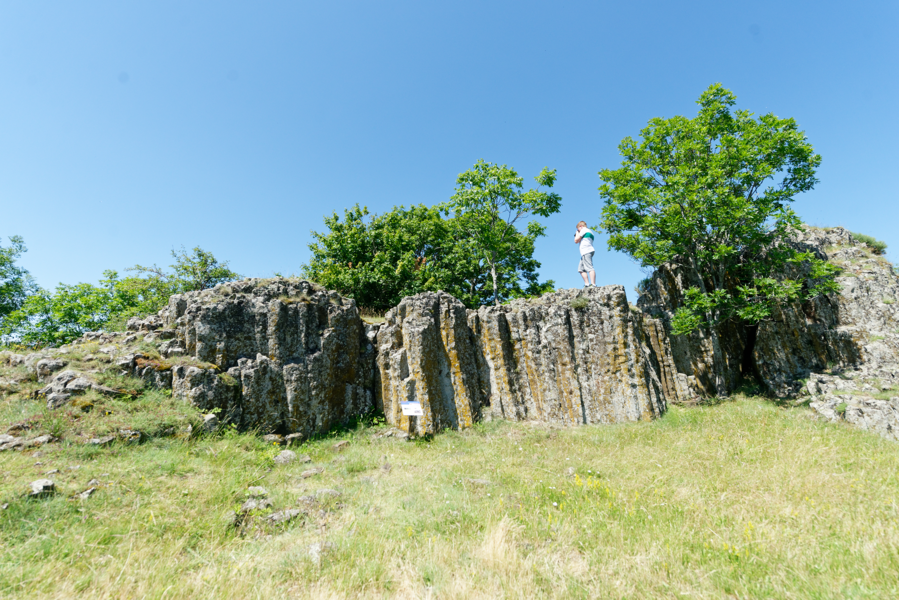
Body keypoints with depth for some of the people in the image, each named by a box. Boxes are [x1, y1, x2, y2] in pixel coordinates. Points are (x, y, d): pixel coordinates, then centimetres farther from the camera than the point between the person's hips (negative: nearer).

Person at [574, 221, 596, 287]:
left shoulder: (584, 230, 0)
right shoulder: (590, 232, 29)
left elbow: (576, 241, -4)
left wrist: (577, 234, 14)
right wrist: (578, 235, 32)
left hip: (586, 251, -10)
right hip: (587, 252, 10)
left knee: (589, 268, -18)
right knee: (581, 269, 9)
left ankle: (593, 284, -26)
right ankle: (587, 284, 1)